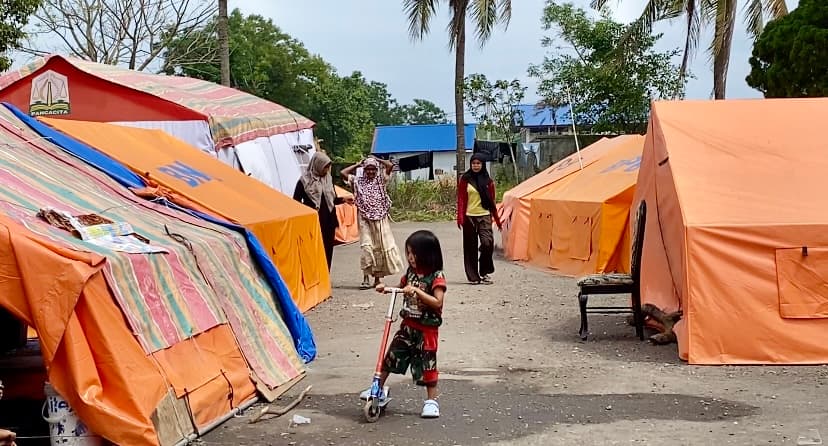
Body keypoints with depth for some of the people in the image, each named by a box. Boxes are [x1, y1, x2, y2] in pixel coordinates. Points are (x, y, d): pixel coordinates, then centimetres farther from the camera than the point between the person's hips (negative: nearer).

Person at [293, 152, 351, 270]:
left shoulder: (328, 179, 10)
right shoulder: (304, 180, -5)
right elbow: (296, 201, -3)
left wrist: (343, 200, 1)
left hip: (328, 221, 5)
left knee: (327, 251, 7)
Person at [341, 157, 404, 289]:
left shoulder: (381, 180, 4)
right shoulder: (358, 181, 6)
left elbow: (390, 165, -7)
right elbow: (343, 172, -1)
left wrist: (377, 160, 5)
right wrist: (357, 165, 7)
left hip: (380, 219, 1)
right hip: (365, 220, -1)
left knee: (381, 248, 5)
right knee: (367, 247, -9)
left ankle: (377, 278, 15)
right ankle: (366, 278, -9)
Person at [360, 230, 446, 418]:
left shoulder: (437, 277, -16)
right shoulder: (411, 272, 5)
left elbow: (437, 302, -25)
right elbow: (401, 287, 22)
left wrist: (417, 291, -32)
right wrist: (385, 288, 3)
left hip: (426, 329, -6)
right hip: (408, 325, 7)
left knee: (426, 362, -1)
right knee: (391, 355, 10)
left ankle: (431, 400, 9)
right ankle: (379, 389, 25)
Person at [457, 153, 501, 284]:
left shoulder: (488, 181, 8)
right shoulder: (465, 179, 3)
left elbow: (492, 201, 12)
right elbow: (461, 200, 1)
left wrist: (496, 218, 11)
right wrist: (460, 217, -8)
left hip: (484, 216, 0)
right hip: (469, 217, 0)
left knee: (487, 243, -16)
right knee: (471, 247, 4)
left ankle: (485, 271, 1)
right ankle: (473, 276, 12)